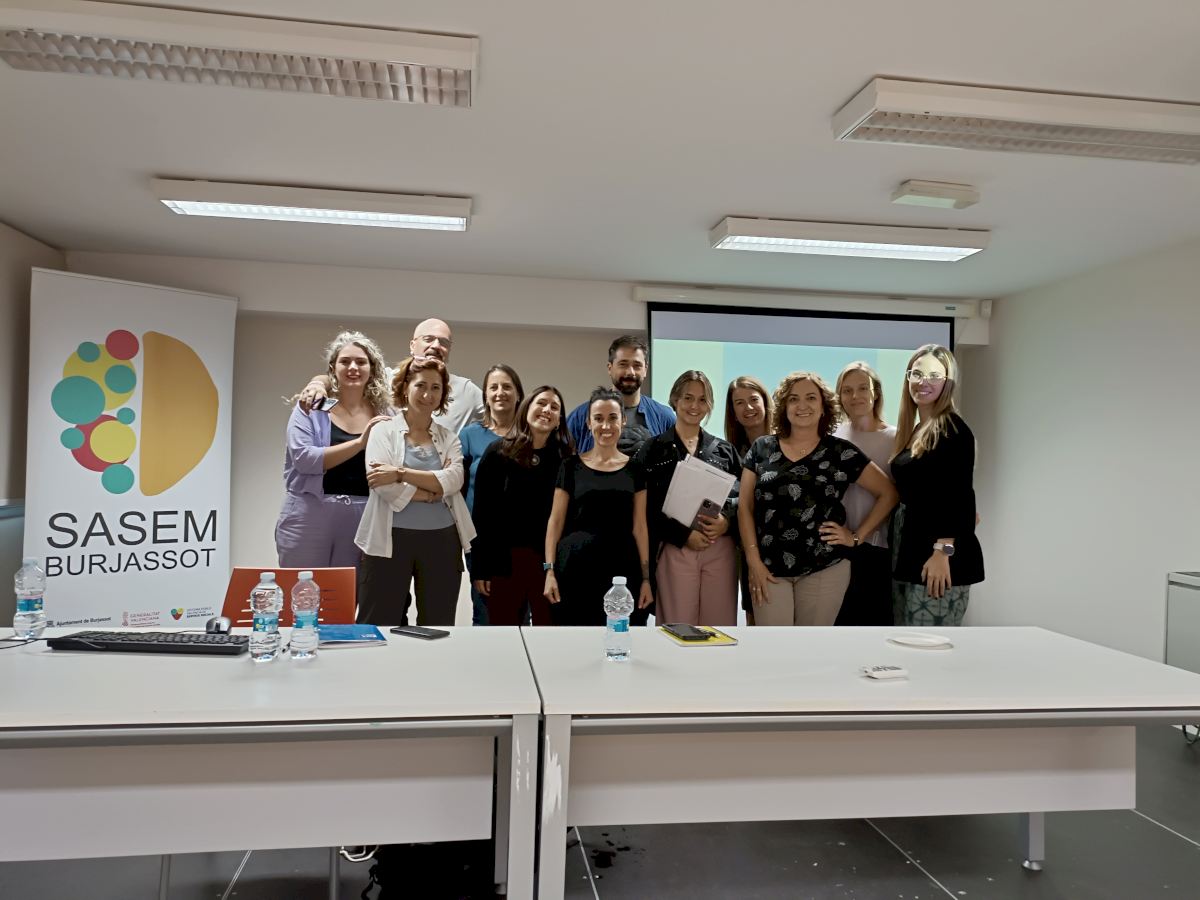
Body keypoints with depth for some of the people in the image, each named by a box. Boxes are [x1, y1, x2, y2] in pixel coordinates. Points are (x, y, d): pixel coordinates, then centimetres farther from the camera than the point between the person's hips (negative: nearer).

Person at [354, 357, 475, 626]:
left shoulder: (449, 438, 11)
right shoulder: (384, 431, 2)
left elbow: (454, 481, -8)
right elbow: (381, 484, -12)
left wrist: (401, 473, -17)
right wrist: (435, 490, -9)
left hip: (441, 540, 3)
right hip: (391, 539, -3)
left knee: (437, 627, 10)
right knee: (378, 627, 2)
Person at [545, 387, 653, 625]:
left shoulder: (634, 468, 8)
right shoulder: (571, 466, 4)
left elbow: (639, 527, 7)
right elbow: (555, 522, 4)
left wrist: (646, 577, 3)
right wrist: (550, 570, -4)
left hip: (621, 569, 1)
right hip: (575, 568, -1)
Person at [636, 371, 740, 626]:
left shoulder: (724, 449, 15)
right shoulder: (654, 449, 5)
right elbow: (647, 507, -2)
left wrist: (726, 519, -10)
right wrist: (684, 535, -12)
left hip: (720, 550, 3)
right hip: (675, 550, -3)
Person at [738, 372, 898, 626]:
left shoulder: (840, 451, 1)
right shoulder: (762, 448, 5)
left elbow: (888, 493, 7)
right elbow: (745, 506, 4)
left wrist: (856, 536, 0)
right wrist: (754, 561, -3)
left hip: (824, 570, 0)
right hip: (770, 569, 1)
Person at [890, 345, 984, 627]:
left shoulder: (953, 429, -11)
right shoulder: (913, 429, 15)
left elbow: (960, 496, -18)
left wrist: (943, 552, -24)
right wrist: (900, 548, 13)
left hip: (938, 554, -9)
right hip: (909, 549, 9)